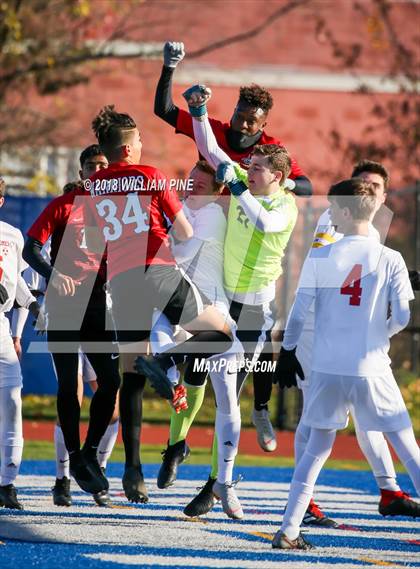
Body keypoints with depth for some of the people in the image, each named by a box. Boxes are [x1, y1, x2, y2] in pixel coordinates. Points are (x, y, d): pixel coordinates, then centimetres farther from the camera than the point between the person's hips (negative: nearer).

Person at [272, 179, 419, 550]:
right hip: (372, 368, -1)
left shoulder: (320, 257, -3)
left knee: (318, 448, 15)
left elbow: (299, 312, -1)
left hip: (327, 368, 2)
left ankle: (288, 531, 11)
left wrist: (287, 352, 13)